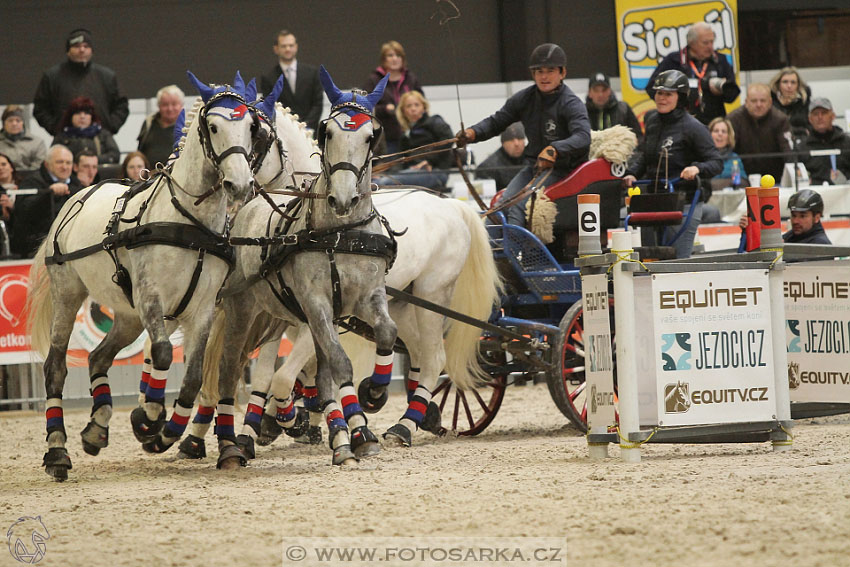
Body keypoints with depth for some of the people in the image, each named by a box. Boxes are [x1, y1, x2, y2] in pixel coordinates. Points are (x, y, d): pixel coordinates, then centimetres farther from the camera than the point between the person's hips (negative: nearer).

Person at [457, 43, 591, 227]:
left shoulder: (571, 104, -11)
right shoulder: (525, 99, 7)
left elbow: (583, 137, -27)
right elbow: (496, 122, 13)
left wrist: (554, 150, -45)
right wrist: (472, 133, -9)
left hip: (560, 169, -6)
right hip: (533, 166, 6)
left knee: (518, 207, -28)